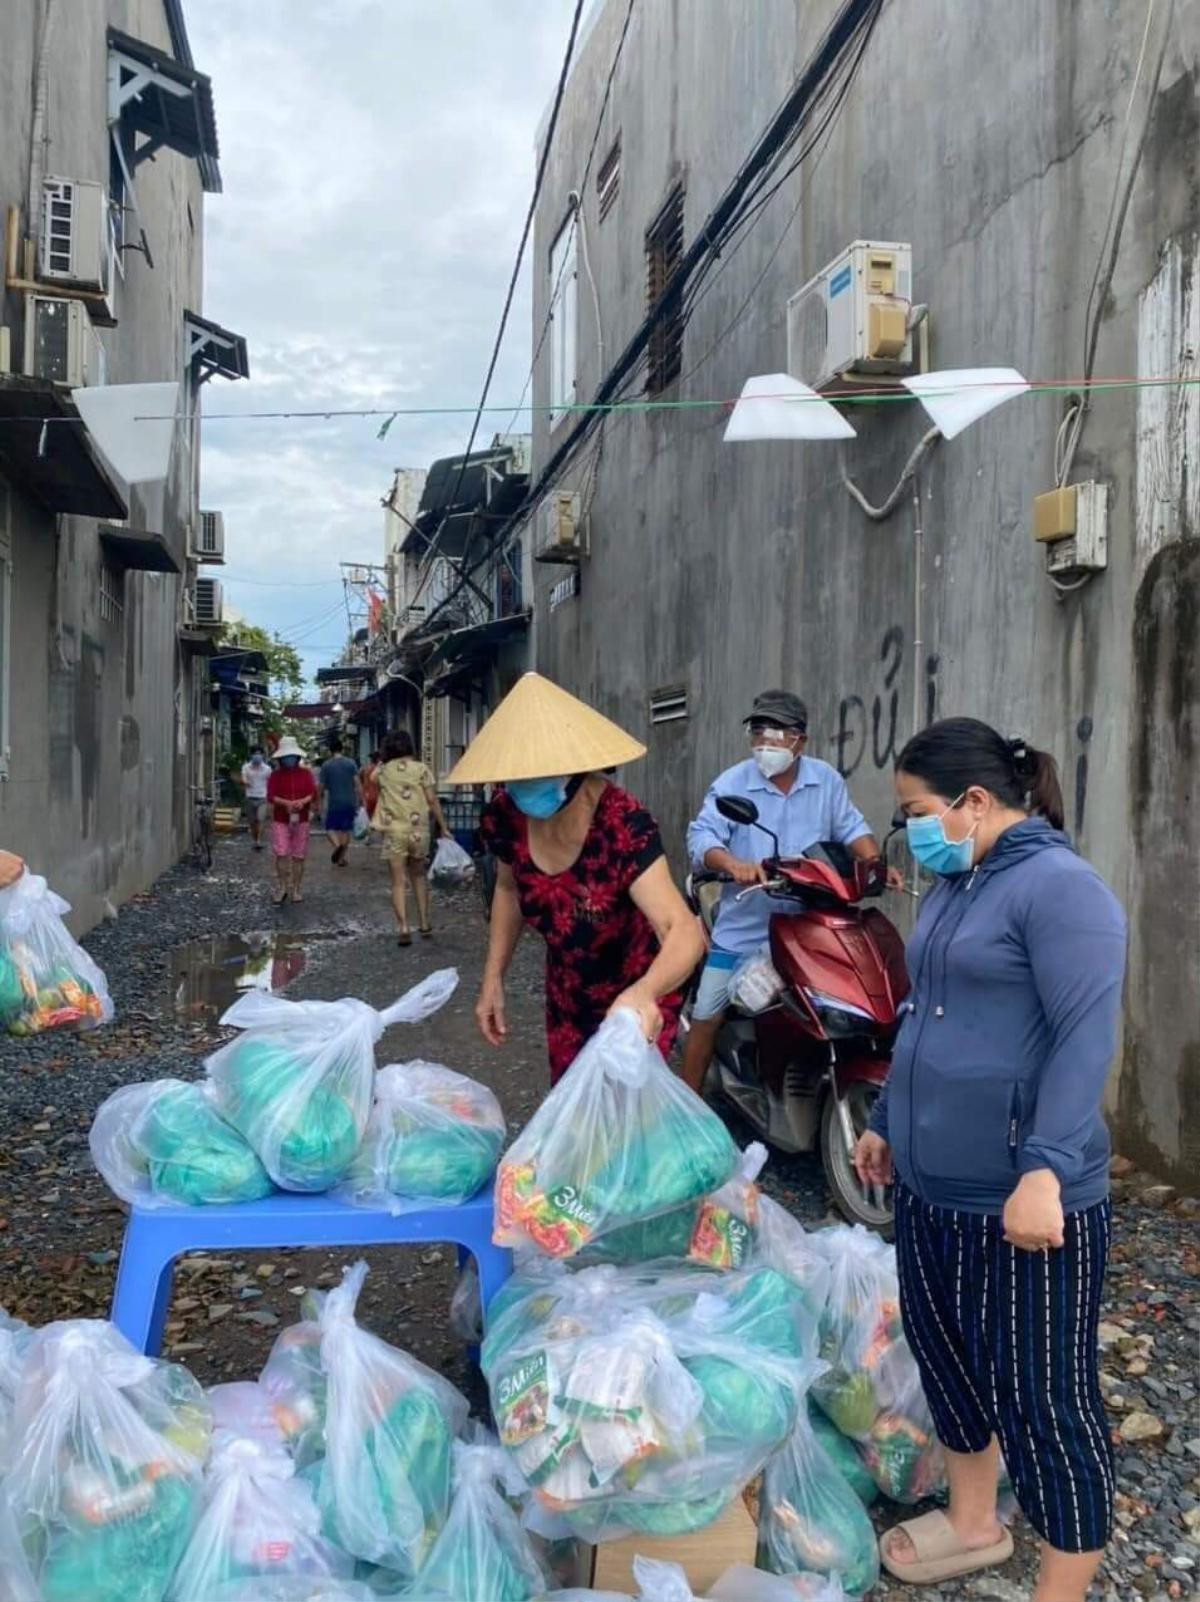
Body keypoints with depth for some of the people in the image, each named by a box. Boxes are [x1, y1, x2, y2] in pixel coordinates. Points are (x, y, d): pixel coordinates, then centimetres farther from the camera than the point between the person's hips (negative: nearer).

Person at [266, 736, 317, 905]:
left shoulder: (305, 773, 6)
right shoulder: (276, 775, 3)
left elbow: (313, 793, 1)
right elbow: (270, 796, -5)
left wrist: (303, 802, -20)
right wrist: (287, 803, -22)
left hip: (301, 820, 1)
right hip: (280, 820, -1)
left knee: (298, 856, 4)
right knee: (281, 854, -9)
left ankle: (295, 889, 14)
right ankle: (282, 887, 7)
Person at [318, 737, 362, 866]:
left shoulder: (326, 765, -4)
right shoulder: (351, 763, -1)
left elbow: (321, 786, -1)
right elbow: (357, 784, -6)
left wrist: (319, 801, 13)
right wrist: (360, 800, 0)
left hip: (334, 803, -2)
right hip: (349, 802, 2)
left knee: (330, 828, 8)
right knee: (346, 830, 13)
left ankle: (337, 845, -23)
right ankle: (342, 858, 14)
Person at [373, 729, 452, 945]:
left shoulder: (383, 771, 2)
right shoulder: (421, 769, 0)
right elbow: (432, 800, -3)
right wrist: (443, 827, 2)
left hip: (394, 830, -1)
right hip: (419, 830, 1)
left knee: (399, 882, 0)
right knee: (419, 876, 19)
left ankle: (403, 928, -10)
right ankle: (424, 923, 19)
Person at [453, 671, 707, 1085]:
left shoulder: (620, 823, -34)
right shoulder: (504, 818, -17)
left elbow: (685, 931, -44)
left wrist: (643, 993, -63)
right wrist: (492, 978, -1)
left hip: (636, 998, -5)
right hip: (567, 995, 5)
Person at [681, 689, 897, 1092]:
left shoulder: (827, 781, 3)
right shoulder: (731, 784, -7)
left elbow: (852, 828, 8)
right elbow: (701, 836, -18)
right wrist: (732, 863, -38)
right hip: (743, 931, -2)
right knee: (706, 1020, 1)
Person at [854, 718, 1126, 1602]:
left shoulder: (1060, 886, -16)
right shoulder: (954, 885, 12)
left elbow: (1086, 1037, -23)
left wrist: (1045, 1169, -30)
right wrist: (886, 1122, 23)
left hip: (1023, 1197, -9)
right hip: (931, 1186, 9)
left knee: (1042, 1397, 4)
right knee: (943, 1351, 22)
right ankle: (972, 1522, 44)